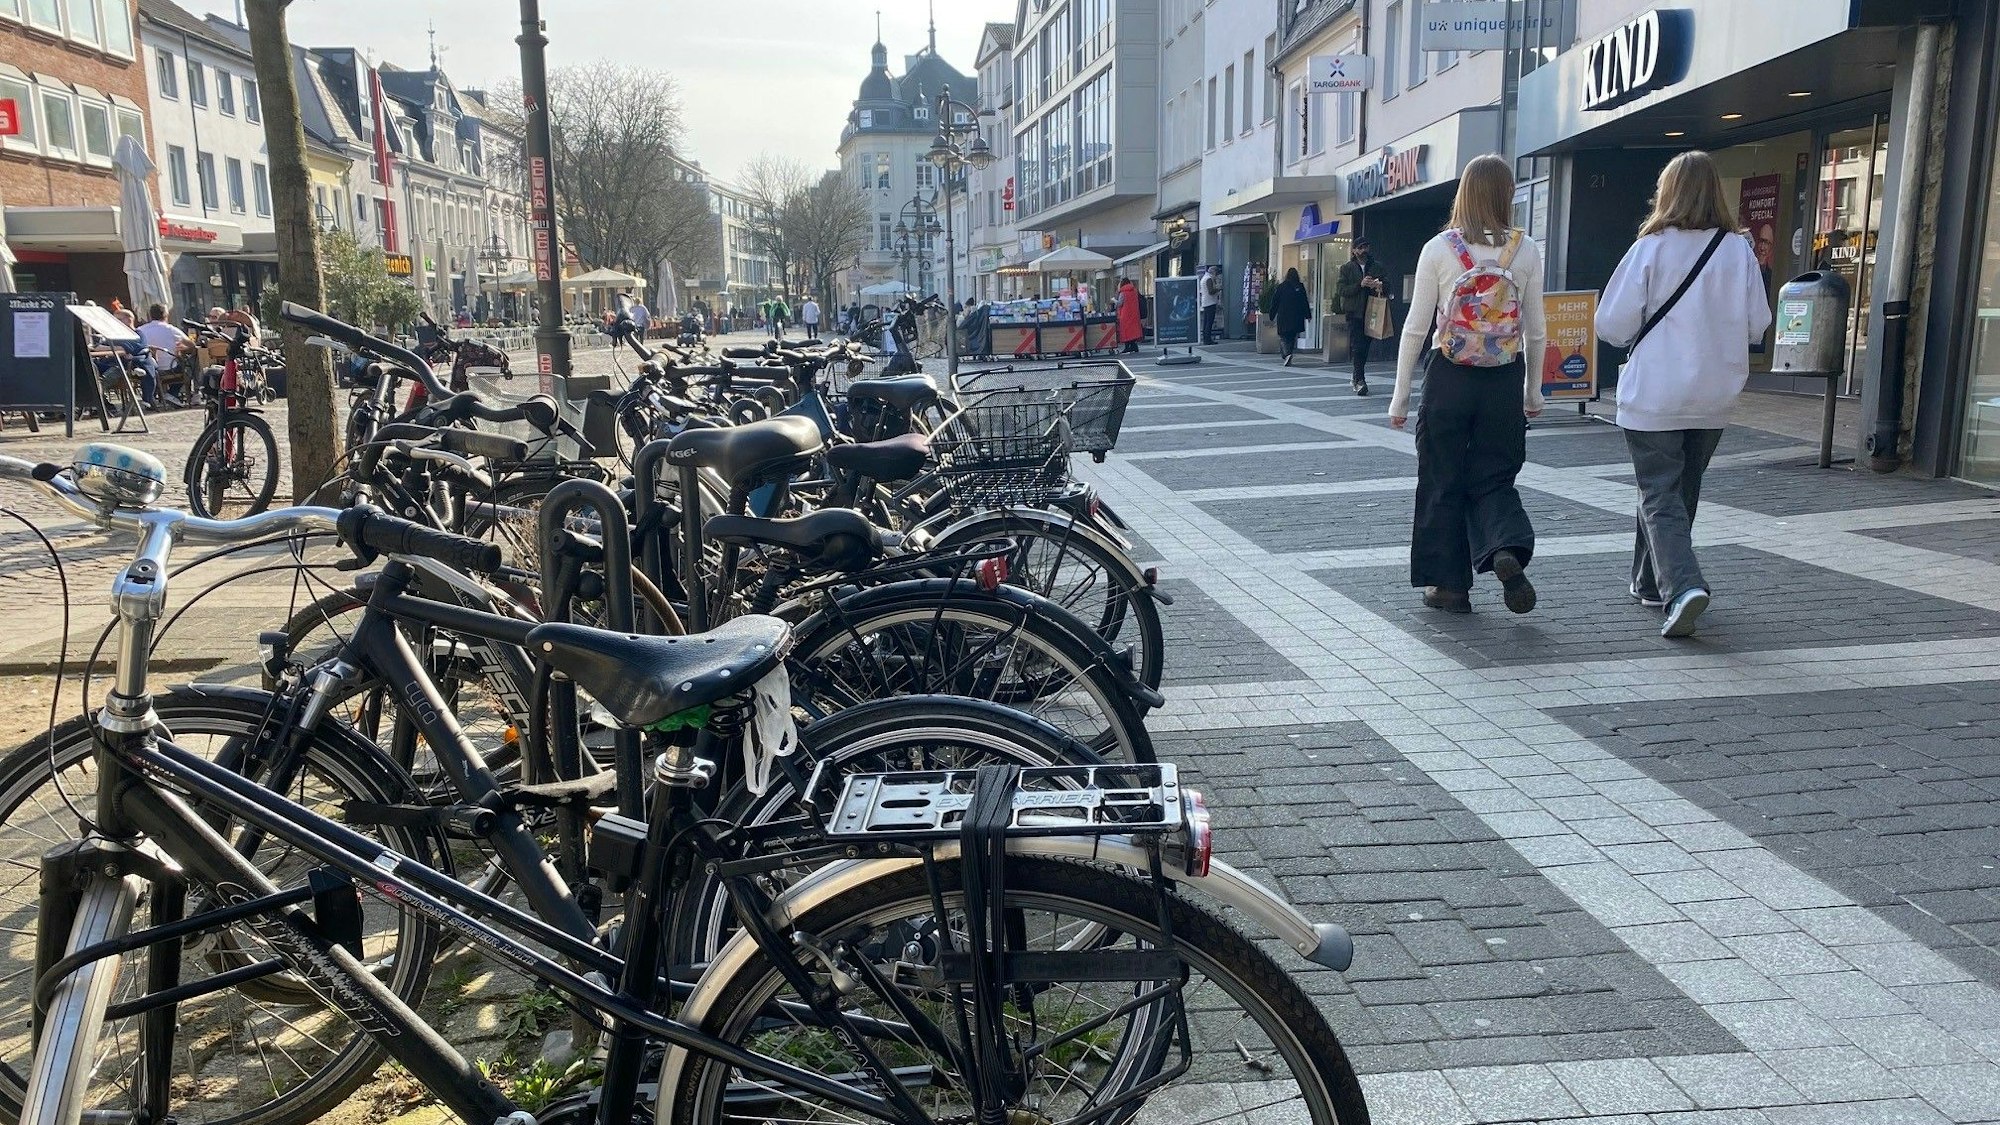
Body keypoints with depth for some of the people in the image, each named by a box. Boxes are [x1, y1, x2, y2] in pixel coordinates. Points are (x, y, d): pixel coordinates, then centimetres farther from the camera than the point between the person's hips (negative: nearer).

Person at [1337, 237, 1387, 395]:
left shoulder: (1378, 267, 12)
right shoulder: (1346, 268, 5)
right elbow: (1340, 290, -5)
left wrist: (1380, 288, -9)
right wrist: (1360, 285, -16)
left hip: (1371, 313, 3)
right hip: (1354, 313, -3)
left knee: (1365, 348, 10)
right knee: (1358, 347, -11)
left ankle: (1356, 378, 25)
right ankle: (1360, 380, -14)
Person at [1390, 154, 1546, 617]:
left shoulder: (1439, 249, -5)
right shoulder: (1526, 250, 0)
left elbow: (1416, 327, -5)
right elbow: (1535, 330, 4)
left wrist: (1400, 393, 2)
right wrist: (1533, 389, 15)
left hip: (1449, 377, -2)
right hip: (1505, 379, 2)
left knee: (1443, 482, 10)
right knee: (1494, 478, 13)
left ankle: (1449, 583, 16)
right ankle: (1509, 550, -14)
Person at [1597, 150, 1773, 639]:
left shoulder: (1651, 248, -10)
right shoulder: (1739, 250, -1)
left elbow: (1611, 325, -10)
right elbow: (1757, 325, 2)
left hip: (1653, 397, -4)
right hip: (1714, 397, 4)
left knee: (1660, 496, -1)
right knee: (1681, 491, 19)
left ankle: (1682, 586, -21)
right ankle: (1651, 582, 32)